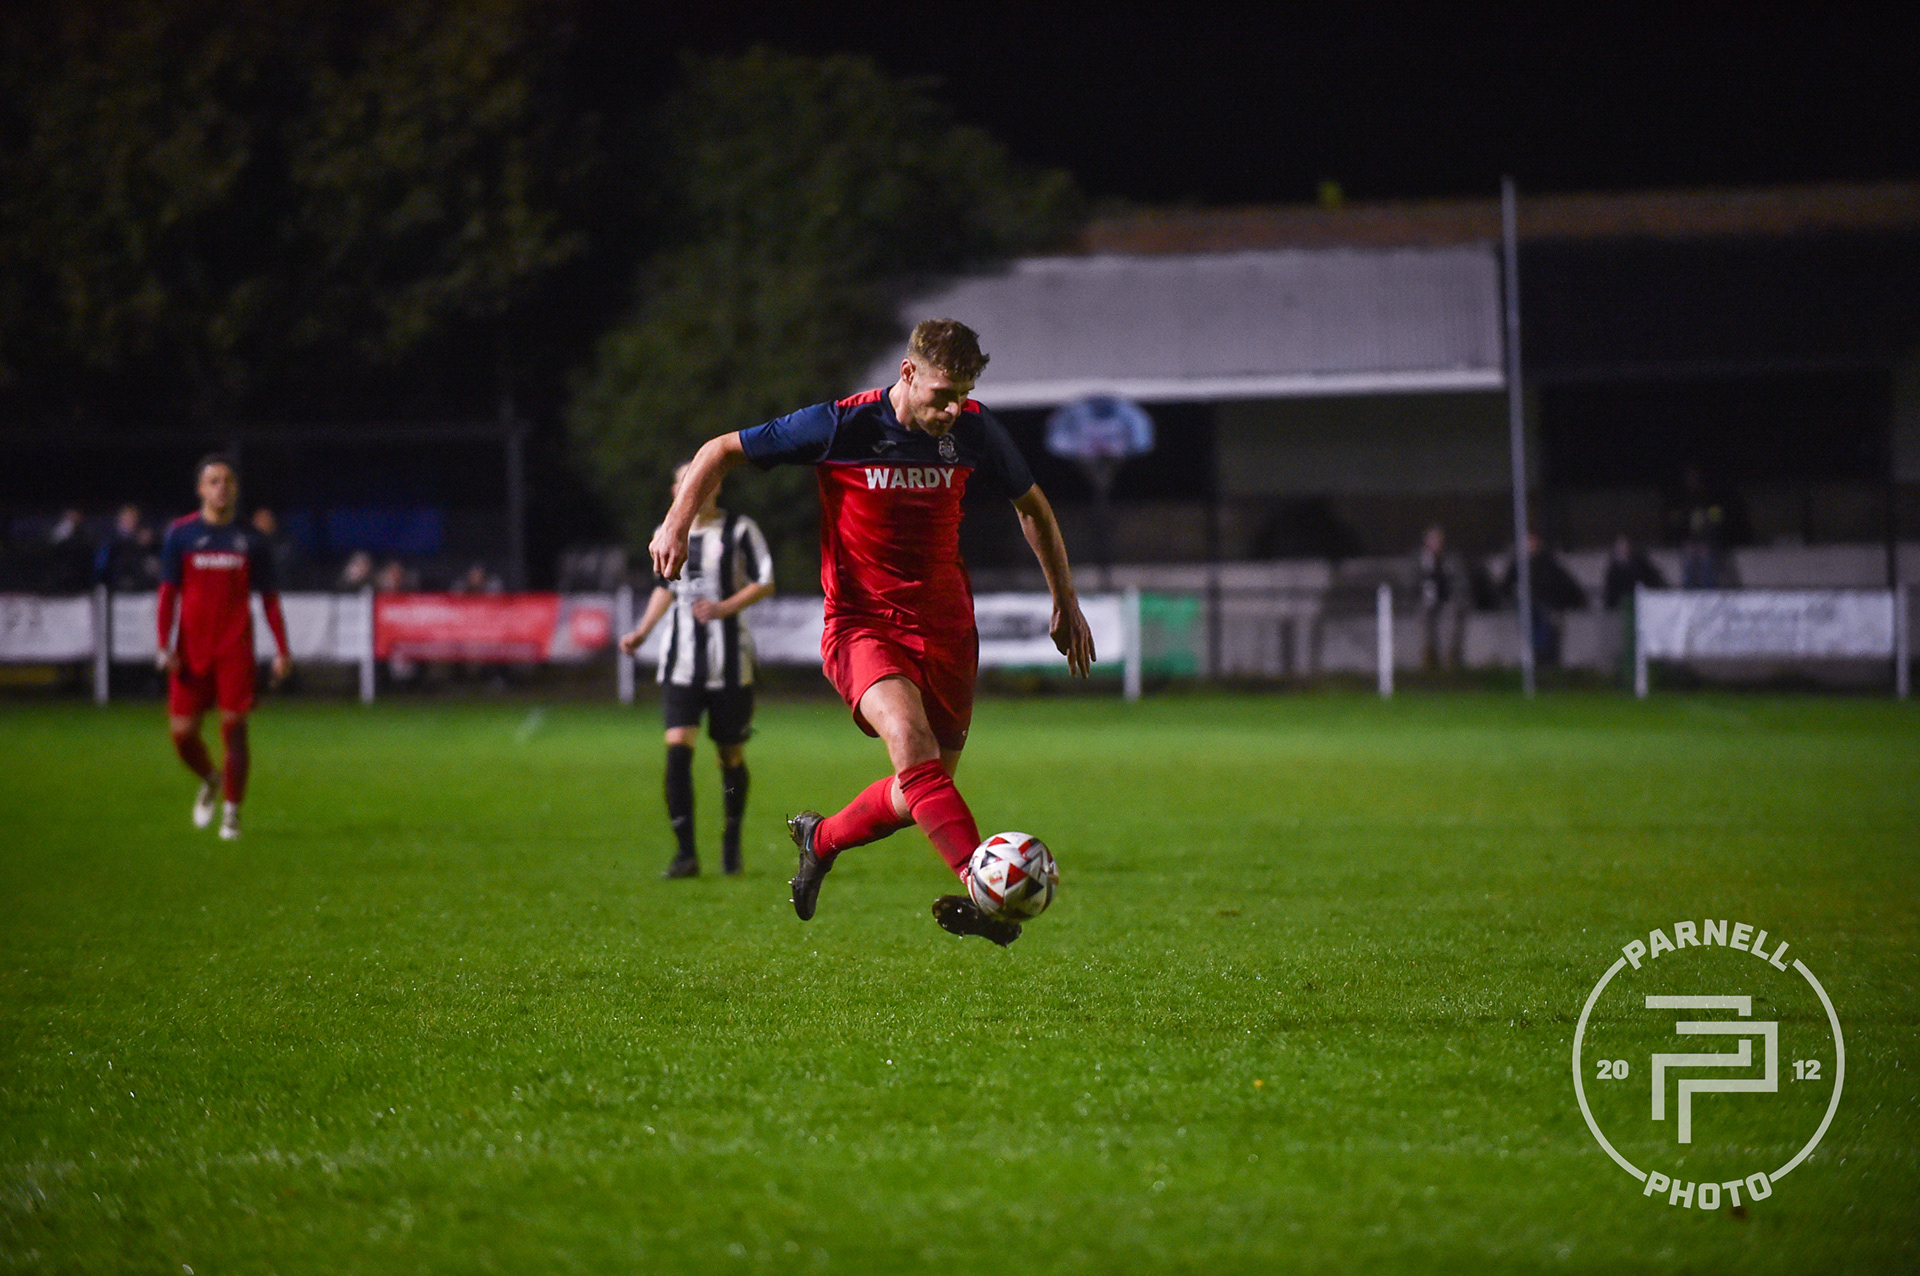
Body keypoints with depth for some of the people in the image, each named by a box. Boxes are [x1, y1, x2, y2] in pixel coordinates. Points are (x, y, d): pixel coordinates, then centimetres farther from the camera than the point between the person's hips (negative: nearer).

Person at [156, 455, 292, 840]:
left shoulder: (250, 540, 5)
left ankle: (232, 811, 2)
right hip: (192, 648, 0)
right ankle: (210, 782, 28)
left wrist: (282, 651, 2)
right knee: (183, 732, -3)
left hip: (236, 649, 0)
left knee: (234, 726, -7)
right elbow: (168, 592, 5)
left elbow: (269, 598, 9)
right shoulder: (181, 534, 4)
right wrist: (165, 646, -5)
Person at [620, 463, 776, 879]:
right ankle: (686, 853, -11)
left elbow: (765, 582, -3)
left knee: (731, 754, 4)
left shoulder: (739, 530, -3)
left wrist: (725, 608, -18)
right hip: (681, 661, 3)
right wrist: (641, 632, 14)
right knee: (677, 747, -13)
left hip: (730, 662, -3)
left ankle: (732, 844, 27)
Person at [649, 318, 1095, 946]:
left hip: (945, 629, 4)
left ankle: (821, 838, 35)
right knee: (910, 739, -31)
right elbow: (722, 451, -2)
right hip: (862, 623, -4)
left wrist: (1066, 601, 19)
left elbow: (1032, 506, 18)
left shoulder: (973, 430, -1)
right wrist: (677, 524, -14)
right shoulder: (841, 425, -13)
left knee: (922, 791, 5)